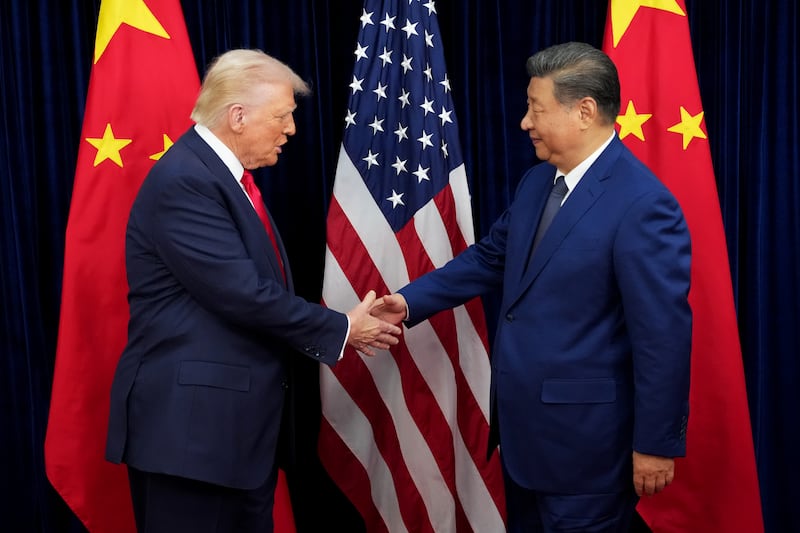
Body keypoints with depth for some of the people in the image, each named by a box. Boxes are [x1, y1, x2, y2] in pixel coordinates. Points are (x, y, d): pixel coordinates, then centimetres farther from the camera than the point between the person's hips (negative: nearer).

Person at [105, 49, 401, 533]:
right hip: (190, 419, -9)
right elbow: (242, 294, -22)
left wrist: (334, 328, 4)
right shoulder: (184, 181, -18)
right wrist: (339, 329, -11)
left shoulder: (227, 174, 12)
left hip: (242, 414, 10)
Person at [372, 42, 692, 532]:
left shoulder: (642, 205, -22)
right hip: (522, 419, 8)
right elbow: (491, 257, 15)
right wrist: (411, 300, 5)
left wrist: (655, 443, -16)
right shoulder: (537, 181, 5)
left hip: (583, 432, -8)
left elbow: (663, 335, -20)